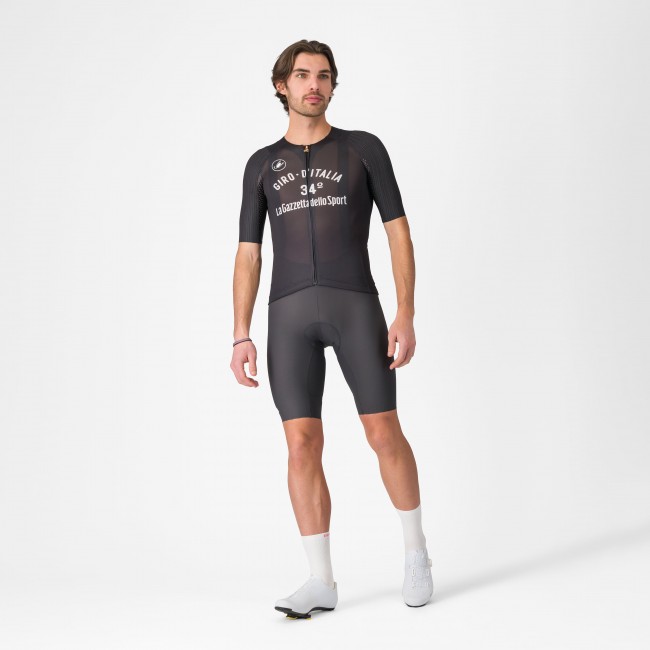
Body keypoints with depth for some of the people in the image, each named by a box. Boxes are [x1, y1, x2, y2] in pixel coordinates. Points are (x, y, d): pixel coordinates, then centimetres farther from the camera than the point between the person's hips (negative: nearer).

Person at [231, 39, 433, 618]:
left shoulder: (364, 148, 10)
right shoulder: (263, 165, 17)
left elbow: (400, 234, 5)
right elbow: (248, 257, 13)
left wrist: (407, 317, -7)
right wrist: (241, 338, 2)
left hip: (355, 305, -2)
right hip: (290, 314, 2)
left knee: (384, 434, -3)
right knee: (303, 445, -4)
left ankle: (416, 551, 20)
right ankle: (322, 582, 3)